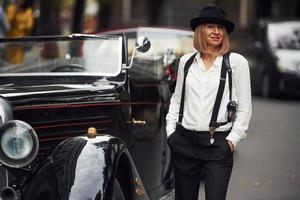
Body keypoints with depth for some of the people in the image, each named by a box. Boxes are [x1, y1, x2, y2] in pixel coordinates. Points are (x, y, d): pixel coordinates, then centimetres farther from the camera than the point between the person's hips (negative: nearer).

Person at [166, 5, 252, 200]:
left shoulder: (236, 62, -1)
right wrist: (171, 130, 9)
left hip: (218, 144, -3)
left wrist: (233, 139, -6)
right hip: (184, 141, 3)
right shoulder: (186, 61, 9)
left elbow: (245, 107, 0)